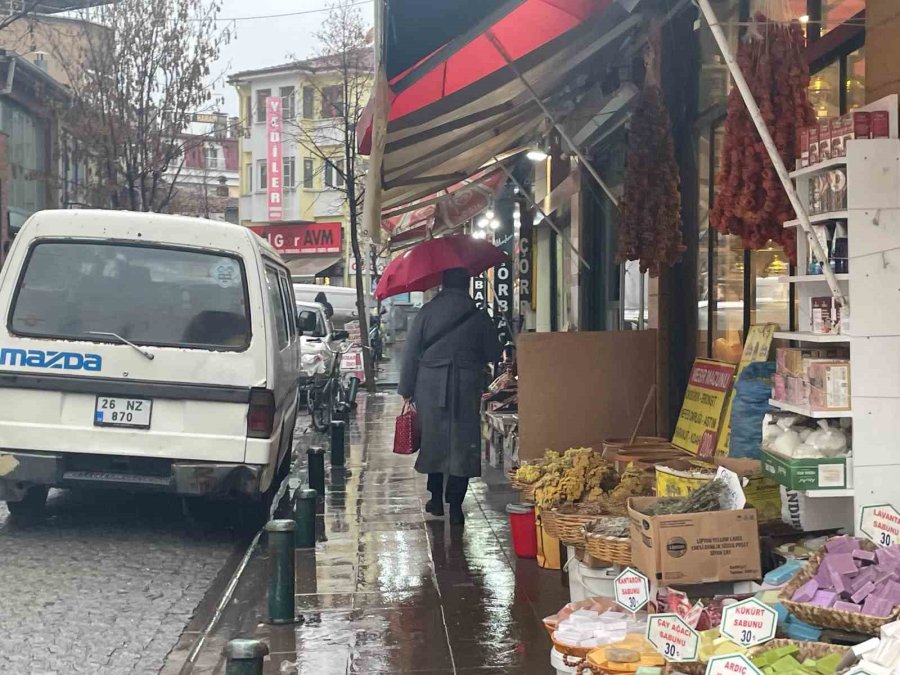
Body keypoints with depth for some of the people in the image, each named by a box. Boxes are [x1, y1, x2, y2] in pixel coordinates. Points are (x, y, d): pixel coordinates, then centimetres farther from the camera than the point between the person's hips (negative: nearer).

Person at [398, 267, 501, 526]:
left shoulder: (427, 312, -2)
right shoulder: (478, 316, -4)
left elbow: (411, 354, -1)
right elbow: (493, 354, 2)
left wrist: (407, 391, 5)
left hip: (430, 387, 1)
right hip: (466, 388, -1)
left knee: (433, 439, 15)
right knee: (463, 443, 4)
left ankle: (436, 498, 24)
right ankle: (455, 505, 1)